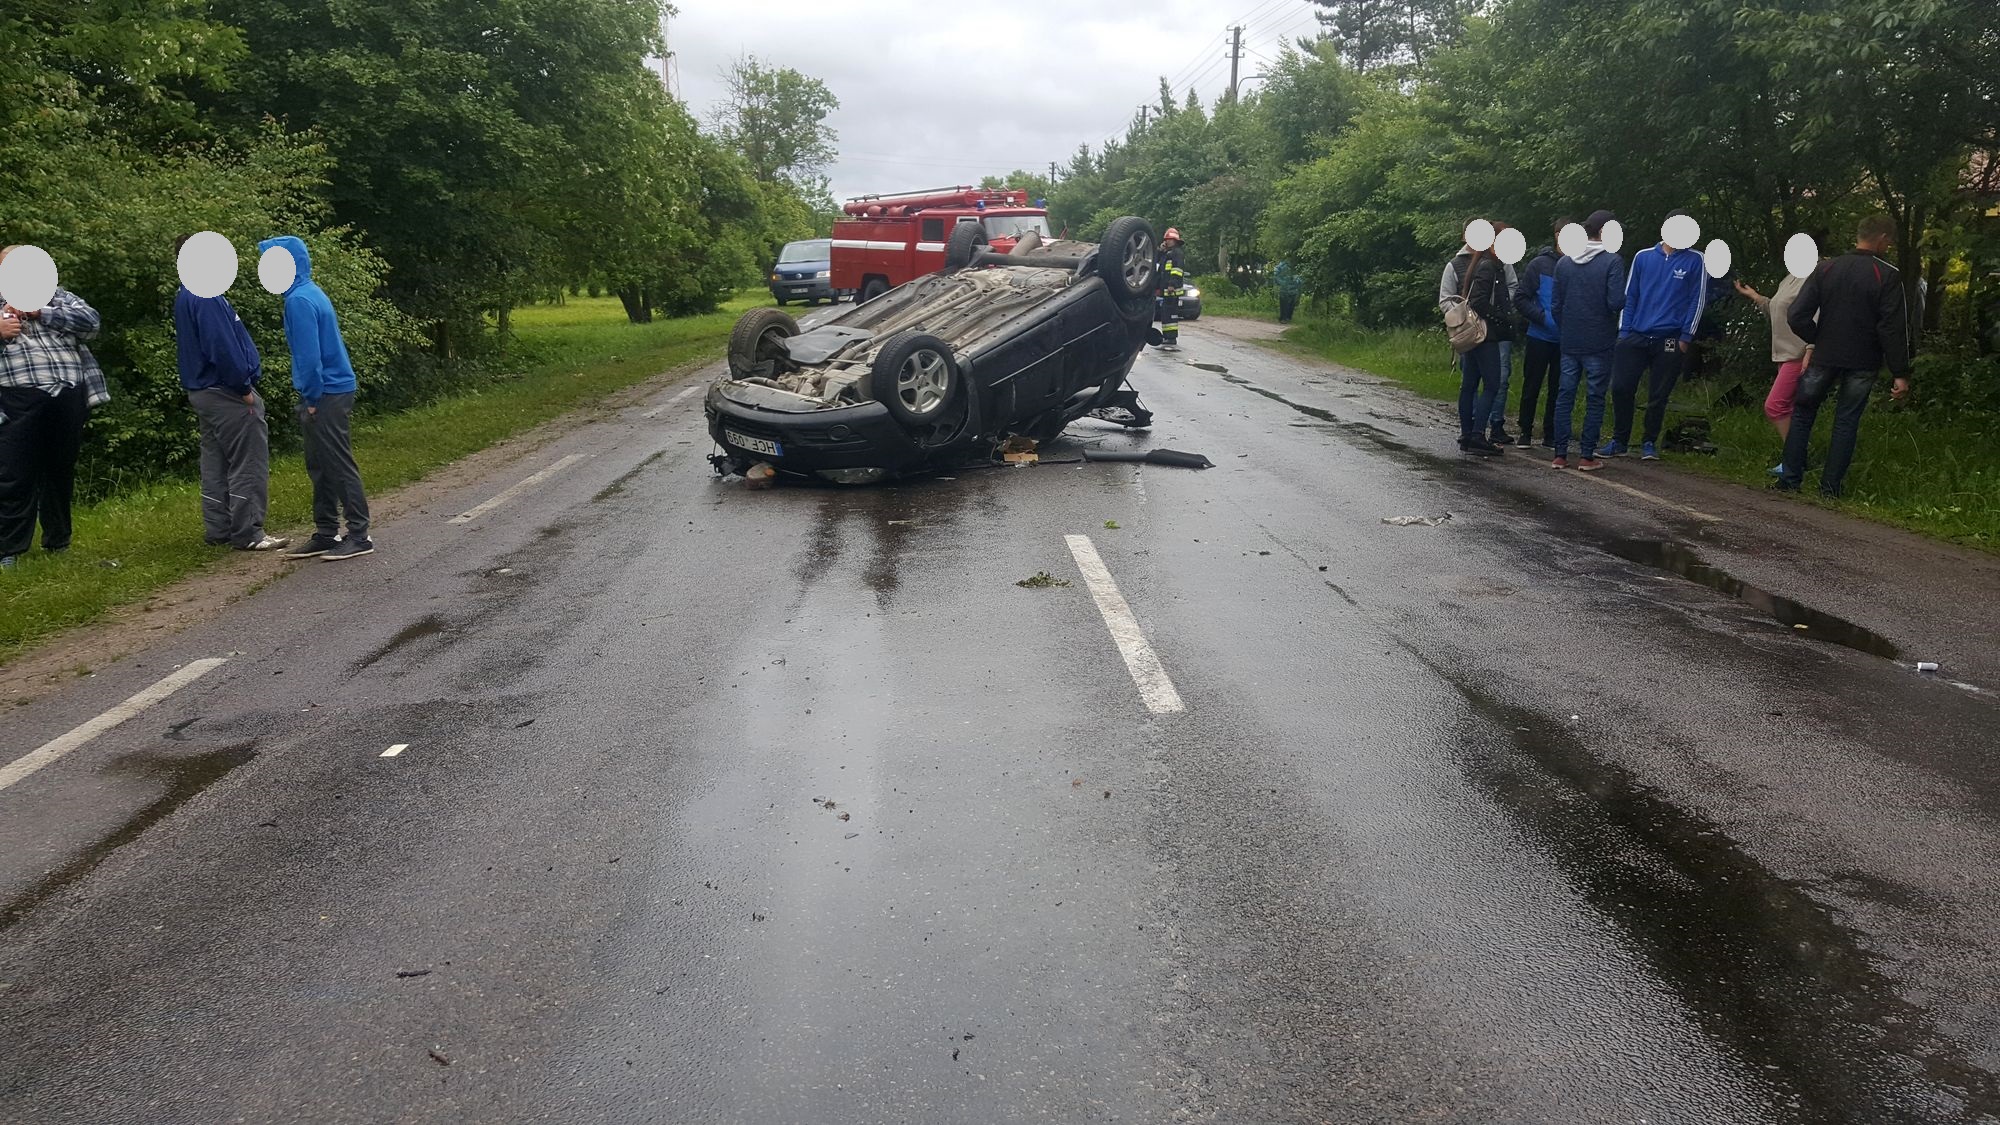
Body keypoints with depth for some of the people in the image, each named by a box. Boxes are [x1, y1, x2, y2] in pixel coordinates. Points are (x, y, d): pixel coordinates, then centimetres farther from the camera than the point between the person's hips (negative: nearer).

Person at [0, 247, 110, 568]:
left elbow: (92, 322, 2)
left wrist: (41, 313, -7)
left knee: (61, 473, 11)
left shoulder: (57, 296, 17)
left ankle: (58, 543, 24)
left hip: (69, 398, 2)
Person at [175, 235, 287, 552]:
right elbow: (222, 347, -23)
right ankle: (247, 533, -4)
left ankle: (218, 530, 19)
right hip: (227, 393, -10)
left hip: (203, 392, 10)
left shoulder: (185, 297, 15)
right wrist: (244, 388, -16)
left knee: (216, 463, 14)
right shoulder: (207, 297, -17)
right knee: (249, 463, -6)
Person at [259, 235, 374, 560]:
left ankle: (359, 536, 1)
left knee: (338, 466, -4)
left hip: (326, 395, -10)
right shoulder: (310, 293, 14)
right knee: (319, 466, 14)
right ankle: (325, 533, 20)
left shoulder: (299, 300, -17)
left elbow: (309, 354, -21)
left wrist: (312, 399, -14)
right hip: (329, 392, 10)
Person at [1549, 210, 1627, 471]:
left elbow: (1555, 306, 7)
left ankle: (1560, 455, 8)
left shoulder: (1564, 263, 4)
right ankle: (1587, 457, 5)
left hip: (1569, 342, 4)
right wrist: (1621, 303, 5)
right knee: (1595, 399, 4)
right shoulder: (1612, 261, -10)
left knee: (1565, 396, 8)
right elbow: (1616, 302, -18)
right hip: (1599, 343, -4)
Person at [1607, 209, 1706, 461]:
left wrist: (1686, 337, -5)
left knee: (1658, 396, 3)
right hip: (1635, 337, 2)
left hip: (1669, 340, -2)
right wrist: (1623, 331, 3)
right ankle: (1619, 441, 10)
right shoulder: (1643, 257, 9)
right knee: (1621, 388, -3)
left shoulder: (1695, 260, 3)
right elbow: (1629, 295, 10)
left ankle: (1650, 443, 18)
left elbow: (1697, 300, 1)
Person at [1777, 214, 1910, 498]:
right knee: (1847, 421, 8)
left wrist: (1818, 342, 11)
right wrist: (1901, 375, -9)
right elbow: (1894, 329, -13)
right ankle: (1830, 486, 7)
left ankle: (1790, 480, 8)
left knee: (1802, 413, 13)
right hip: (1863, 363, -1)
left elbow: (1797, 317, -5)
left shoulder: (1826, 269, -1)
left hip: (1825, 357, 1)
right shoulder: (1888, 277, -9)